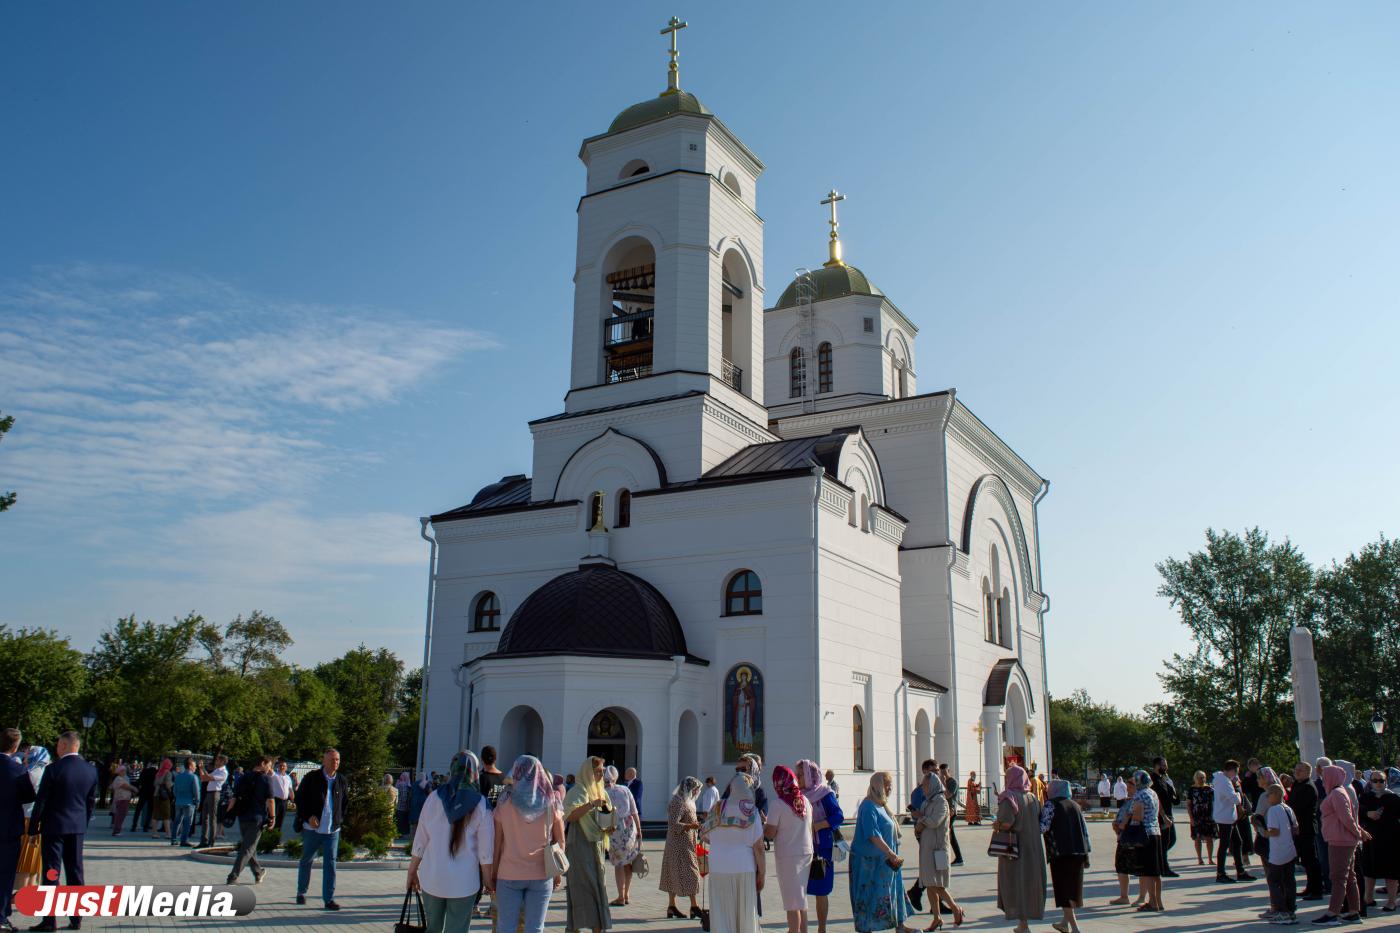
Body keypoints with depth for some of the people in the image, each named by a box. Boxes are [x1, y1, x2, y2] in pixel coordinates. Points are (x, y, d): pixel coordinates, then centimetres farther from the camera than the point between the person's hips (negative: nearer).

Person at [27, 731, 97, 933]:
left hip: (54, 827, -5)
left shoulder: (53, 769, -13)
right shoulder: (91, 770, 2)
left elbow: (41, 801, -10)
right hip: (77, 828, 5)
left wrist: (34, 829, -1)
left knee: (51, 873, 1)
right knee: (75, 873, 10)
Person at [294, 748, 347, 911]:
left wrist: (340, 820, 6)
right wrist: (308, 817, -11)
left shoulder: (341, 780, 5)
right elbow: (300, 798, -2)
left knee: (330, 863, -3)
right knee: (306, 860, 14)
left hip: (332, 830, 2)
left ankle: (329, 898, 1)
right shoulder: (312, 778, -5)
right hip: (312, 828, -2)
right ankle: (301, 892, 33)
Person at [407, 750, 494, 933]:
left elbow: (420, 841, 0)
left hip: (432, 878, 2)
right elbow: (486, 850, -6)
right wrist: (487, 878, 6)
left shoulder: (435, 798, -3)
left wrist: (412, 871, 11)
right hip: (464, 883, -2)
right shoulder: (480, 805, -8)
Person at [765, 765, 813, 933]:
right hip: (806, 854, 6)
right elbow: (810, 829, 10)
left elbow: (770, 834, -14)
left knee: (792, 901, 1)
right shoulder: (806, 802, 2)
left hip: (787, 857, -6)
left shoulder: (777, 806, -16)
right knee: (801, 897, 18)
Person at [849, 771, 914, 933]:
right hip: (870, 859, -10)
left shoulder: (881, 805, 11)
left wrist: (893, 855, 16)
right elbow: (873, 835, -26)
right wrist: (891, 854, -26)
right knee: (870, 894, -2)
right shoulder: (869, 806, -19)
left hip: (884, 859, 10)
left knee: (894, 890, 15)